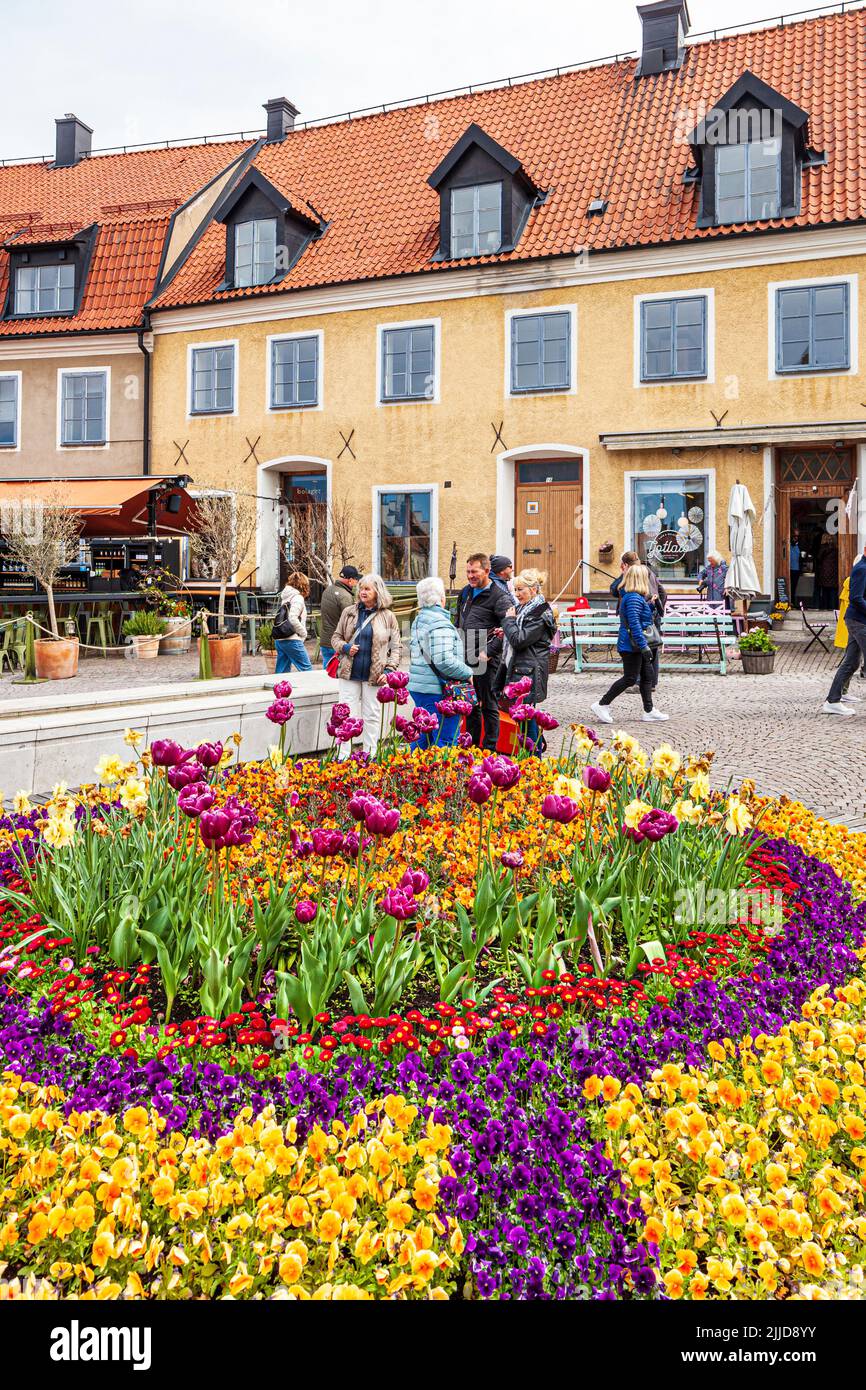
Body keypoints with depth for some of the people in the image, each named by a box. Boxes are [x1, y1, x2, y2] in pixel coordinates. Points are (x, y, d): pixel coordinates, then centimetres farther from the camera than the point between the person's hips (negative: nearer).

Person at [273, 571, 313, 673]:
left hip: (279, 639, 8)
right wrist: (303, 632, -7)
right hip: (291, 640, -8)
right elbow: (293, 619, -20)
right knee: (307, 670, -3)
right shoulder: (298, 598, -8)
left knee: (281, 672, 10)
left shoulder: (285, 596, 15)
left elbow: (284, 617, 12)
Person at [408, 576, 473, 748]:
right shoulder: (440, 624, -16)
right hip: (437, 691, -10)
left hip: (418, 687, 10)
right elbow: (444, 660, -26)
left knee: (423, 736, 19)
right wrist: (467, 674, -11)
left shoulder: (418, 621, 14)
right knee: (445, 740, -4)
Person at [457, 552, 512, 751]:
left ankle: (490, 749, 9)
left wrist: (489, 652, -20)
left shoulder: (500, 596, -10)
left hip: (486, 660, -7)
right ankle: (472, 745, 27)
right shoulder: (465, 591, 14)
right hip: (465, 658, 7)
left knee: (488, 705, 1)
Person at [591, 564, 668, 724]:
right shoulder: (634, 598, -19)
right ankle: (602, 705, 2)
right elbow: (634, 625, -24)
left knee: (647, 675, 12)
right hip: (631, 646, -10)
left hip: (635, 645, 10)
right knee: (630, 678, -5)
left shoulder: (636, 597, 14)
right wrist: (644, 646, -25)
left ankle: (649, 711, 17)